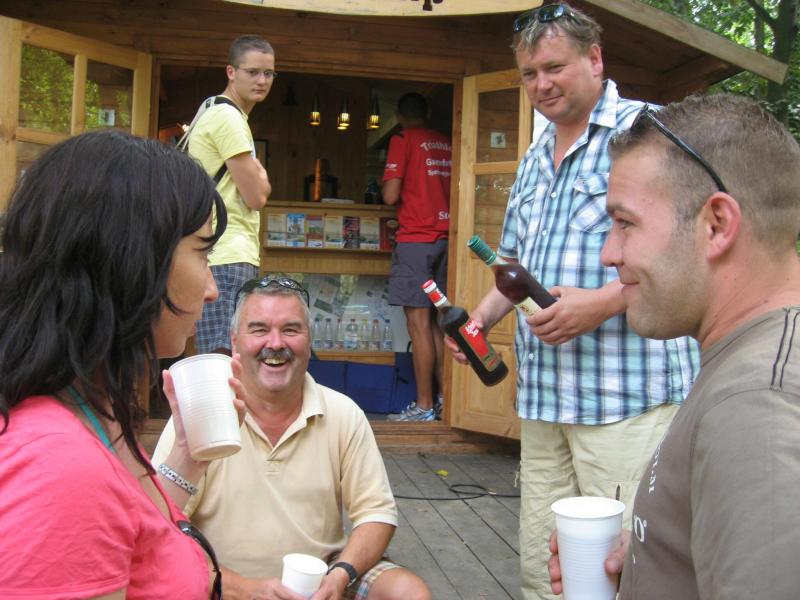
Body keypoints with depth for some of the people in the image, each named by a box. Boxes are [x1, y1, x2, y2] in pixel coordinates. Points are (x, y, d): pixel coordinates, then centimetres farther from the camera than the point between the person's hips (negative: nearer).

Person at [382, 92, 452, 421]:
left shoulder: (403, 140, -3)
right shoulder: (447, 143, 14)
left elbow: (391, 195, -10)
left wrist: (385, 185, 12)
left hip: (416, 238, -6)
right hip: (445, 237, 7)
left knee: (418, 322, -5)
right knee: (434, 321, 11)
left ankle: (423, 406, -3)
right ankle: (444, 400, 11)